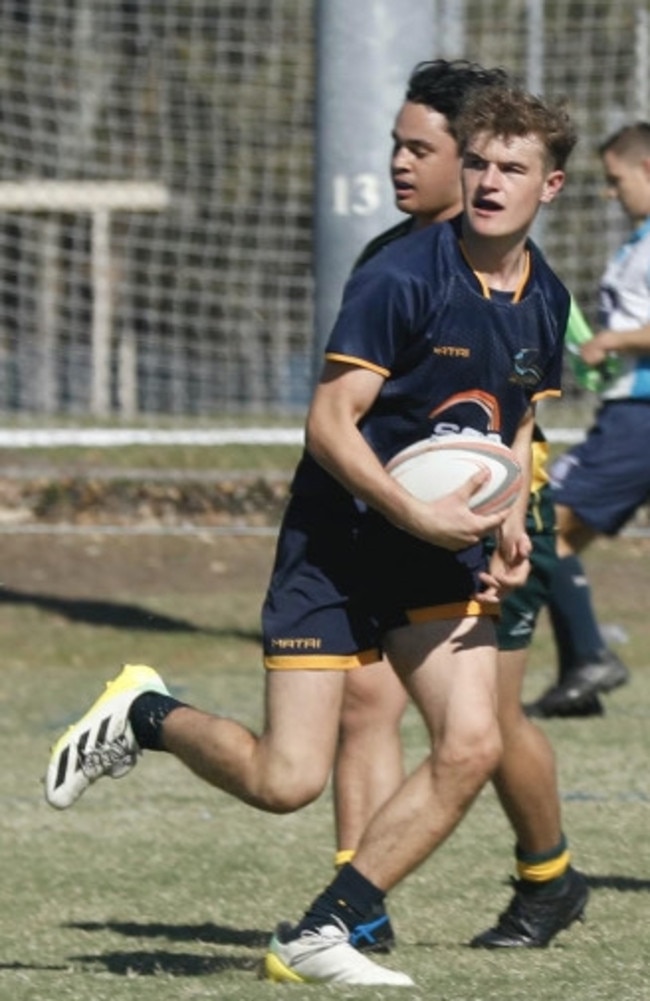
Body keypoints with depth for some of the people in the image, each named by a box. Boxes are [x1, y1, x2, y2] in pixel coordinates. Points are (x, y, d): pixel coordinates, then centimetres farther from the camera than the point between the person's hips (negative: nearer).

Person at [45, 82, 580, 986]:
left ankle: (321, 934, 0)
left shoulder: (545, 300, 4)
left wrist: (510, 527, 3)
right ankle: (145, 715, 20)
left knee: (471, 746, -12)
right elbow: (330, 423, -18)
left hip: (443, 553, 6)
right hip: (335, 548, -6)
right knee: (286, 780, -11)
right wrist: (417, 516, -26)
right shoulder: (401, 280, -18)